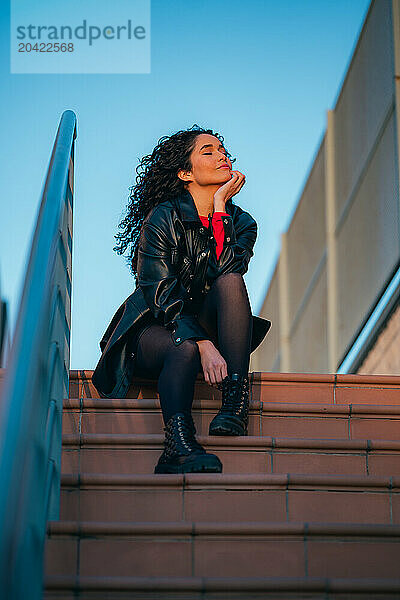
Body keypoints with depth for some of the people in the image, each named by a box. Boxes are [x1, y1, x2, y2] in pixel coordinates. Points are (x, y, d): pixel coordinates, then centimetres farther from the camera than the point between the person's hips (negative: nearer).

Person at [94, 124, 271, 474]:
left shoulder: (241, 222, 5)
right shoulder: (163, 218, -9)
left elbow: (225, 271, -16)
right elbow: (161, 294, -19)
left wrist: (219, 208, -17)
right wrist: (202, 344, -34)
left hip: (207, 328, 4)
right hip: (154, 332, -4)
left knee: (231, 282, -27)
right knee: (186, 350, -38)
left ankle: (236, 408, -38)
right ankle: (179, 444, -55)